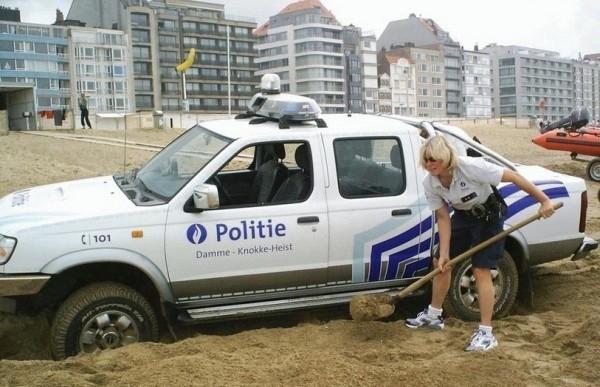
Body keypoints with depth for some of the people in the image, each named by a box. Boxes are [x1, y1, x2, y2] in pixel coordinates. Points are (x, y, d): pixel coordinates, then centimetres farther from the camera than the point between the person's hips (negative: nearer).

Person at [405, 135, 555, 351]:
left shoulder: (471, 167, -34)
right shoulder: (430, 184, -17)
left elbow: (513, 177, -28)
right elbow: (443, 218, -10)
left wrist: (544, 201, -27)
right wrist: (444, 253, -14)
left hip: (489, 216, -6)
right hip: (463, 216, 6)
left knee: (481, 270, -13)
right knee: (440, 263, 10)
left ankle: (486, 333, -6)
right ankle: (433, 315, 30)